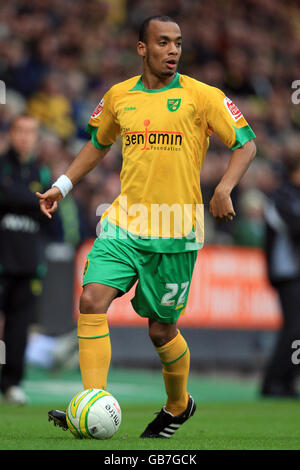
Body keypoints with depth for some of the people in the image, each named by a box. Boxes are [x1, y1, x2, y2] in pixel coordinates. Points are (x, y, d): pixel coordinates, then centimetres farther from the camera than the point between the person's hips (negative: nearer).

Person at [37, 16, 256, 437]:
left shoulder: (200, 96, -3)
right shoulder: (118, 97, 8)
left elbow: (246, 143, -1)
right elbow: (98, 142, 26)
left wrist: (224, 190, -16)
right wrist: (63, 185, 18)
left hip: (176, 232, -3)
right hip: (123, 224, 3)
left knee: (162, 330, 5)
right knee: (92, 300, -17)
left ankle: (178, 405, 33)